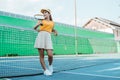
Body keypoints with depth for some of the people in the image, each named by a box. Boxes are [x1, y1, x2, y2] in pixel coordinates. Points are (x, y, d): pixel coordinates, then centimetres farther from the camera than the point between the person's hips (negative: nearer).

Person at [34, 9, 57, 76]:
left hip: (48, 37, 1)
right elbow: (35, 28, 15)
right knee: (41, 55, -5)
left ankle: (50, 65, 15)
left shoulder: (52, 22, 20)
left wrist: (55, 32, 15)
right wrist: (38, 24, -6)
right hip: (40, 36, -1)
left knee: (50, 55, -14)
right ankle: (45, 70, 6)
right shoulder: (41, 20, 14)